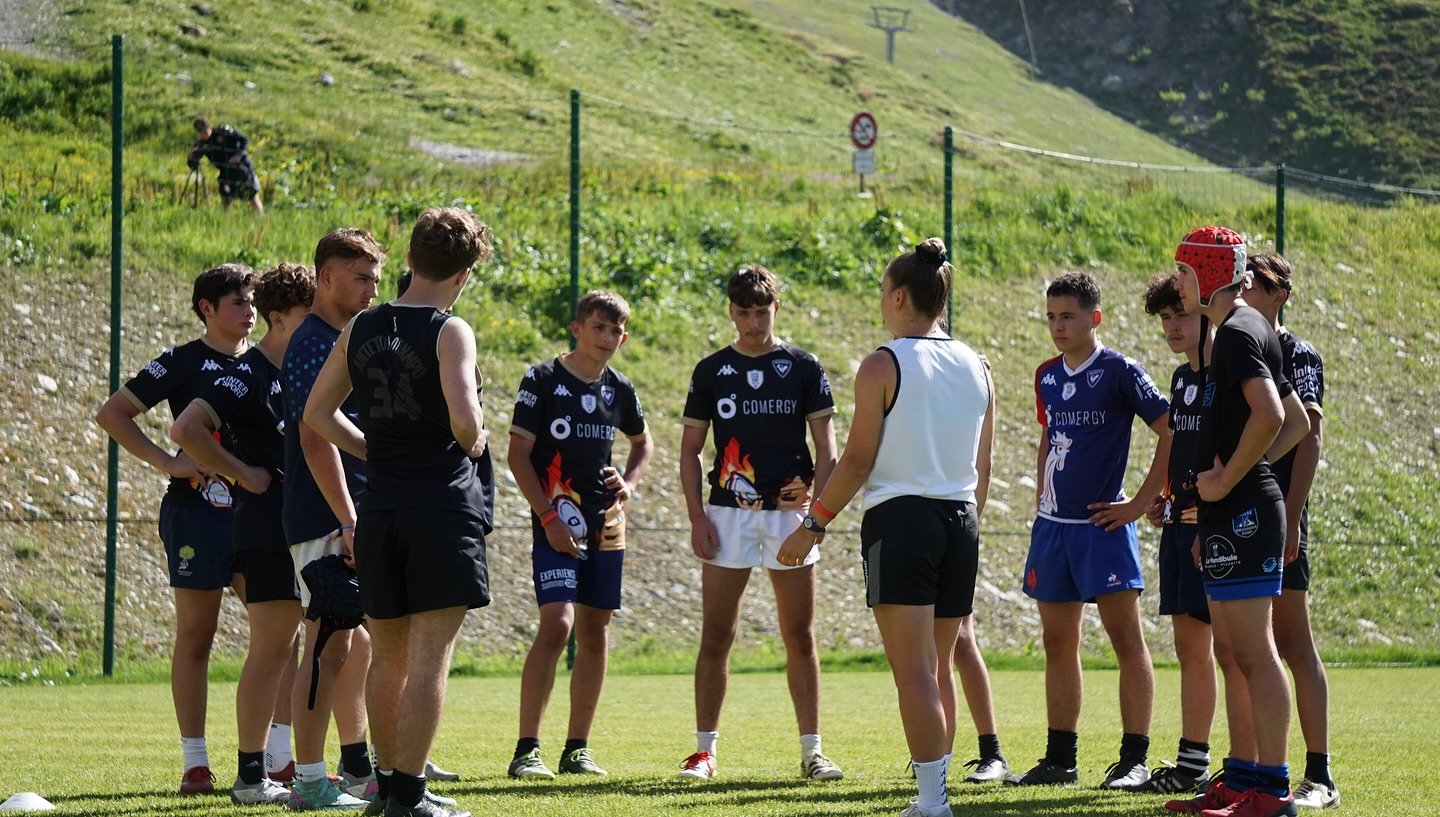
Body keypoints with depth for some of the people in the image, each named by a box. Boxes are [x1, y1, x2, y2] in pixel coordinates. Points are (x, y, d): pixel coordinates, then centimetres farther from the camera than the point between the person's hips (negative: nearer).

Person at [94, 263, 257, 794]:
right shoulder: (183, 363, -1)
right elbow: (111, 414, -4)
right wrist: (167, 462, -12)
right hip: (198, 512, -5)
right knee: (195, 637, -2)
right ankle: (195, 763, 2)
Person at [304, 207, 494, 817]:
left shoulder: (361, 329, 9)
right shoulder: (449, 332, -10)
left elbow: (318, 413, 17)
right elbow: (464, 418, -23)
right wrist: (474, 441, -2)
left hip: (379, 511, 6)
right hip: (443, 509, -6)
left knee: (388, 656, 16)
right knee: (429, 659, -4)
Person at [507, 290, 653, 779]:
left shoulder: (619, 390, 9)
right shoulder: (542, 381, -6)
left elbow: (642, 443, 26)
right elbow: (518, 455, -7)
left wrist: (630, 483, 6)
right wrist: (548, 517, -15)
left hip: (606, 527, 6)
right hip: (557, 526, -6)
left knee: (595, 633, 7)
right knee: (557, 624, -18)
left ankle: (577, 748, 14)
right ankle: (526, 750, -17)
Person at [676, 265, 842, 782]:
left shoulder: (804, 369, 5)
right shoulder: (711, 371, 7)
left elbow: (826, 444, 3)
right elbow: (690, 450, 9)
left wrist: (816, 497, -13)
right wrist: (697, 519, -1)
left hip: (790, 512, 0)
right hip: (728, 512, 1)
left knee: (800, 636, 1)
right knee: (716, 636, -1)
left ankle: (811, 750, 6)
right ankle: (704, 751, 3)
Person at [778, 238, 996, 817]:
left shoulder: (883, 366, -8)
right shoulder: (976, 368, 10)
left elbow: (857, 461, -10)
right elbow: (982, 469, 14)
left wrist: (812, 526, -2)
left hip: (900, 518, -6)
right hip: (960, 520, 6)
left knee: (914, 670, -8)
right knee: (938, 667, 13)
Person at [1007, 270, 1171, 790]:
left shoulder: (1118, 372, -9)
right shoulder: (1047, 377, 12)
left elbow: (1172, 431, -11)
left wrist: (1141, 503, -11)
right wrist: (1041, 501, 16)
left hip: (1102, 524, -7)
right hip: (1053, 526, 7)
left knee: (1126, 639, -6)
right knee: (1058, 645, 9)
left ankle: (1134, 759, -6)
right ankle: (1060, 760, 15)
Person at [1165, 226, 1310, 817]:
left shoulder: (1236, 334, -13)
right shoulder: (1247, 332, 18)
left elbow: (1269, 416, -28)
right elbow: (1295, 422, 24)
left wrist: (1225, 481, -18)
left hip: (1242, 511, -11)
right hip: (1232, 517, 11)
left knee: (1253, 652, -10)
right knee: (1232, 652, 14)